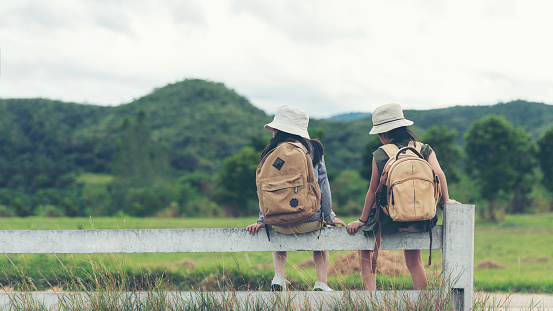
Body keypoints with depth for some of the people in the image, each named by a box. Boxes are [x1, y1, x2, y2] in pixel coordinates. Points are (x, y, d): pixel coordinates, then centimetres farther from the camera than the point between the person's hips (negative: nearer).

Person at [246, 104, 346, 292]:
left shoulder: (271, 153, -1)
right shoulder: (314, 150, 0)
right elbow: (323, 185, 2)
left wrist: (262, 221, 6)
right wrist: (330, 217, 10)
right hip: (310, 221, 0)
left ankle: (278, 278, 17)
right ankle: (321, 284, 17)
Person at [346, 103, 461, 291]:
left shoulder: (380, 155, -4)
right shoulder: (425, 150, 2)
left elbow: (373, 191, 0)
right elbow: (439, 175, -11)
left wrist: (362, 221, 8)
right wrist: (445, 200, 3)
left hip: (391, 222, -3)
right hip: (421, 222, 3)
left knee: (364, 246, 23)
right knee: (413, 258, 28)